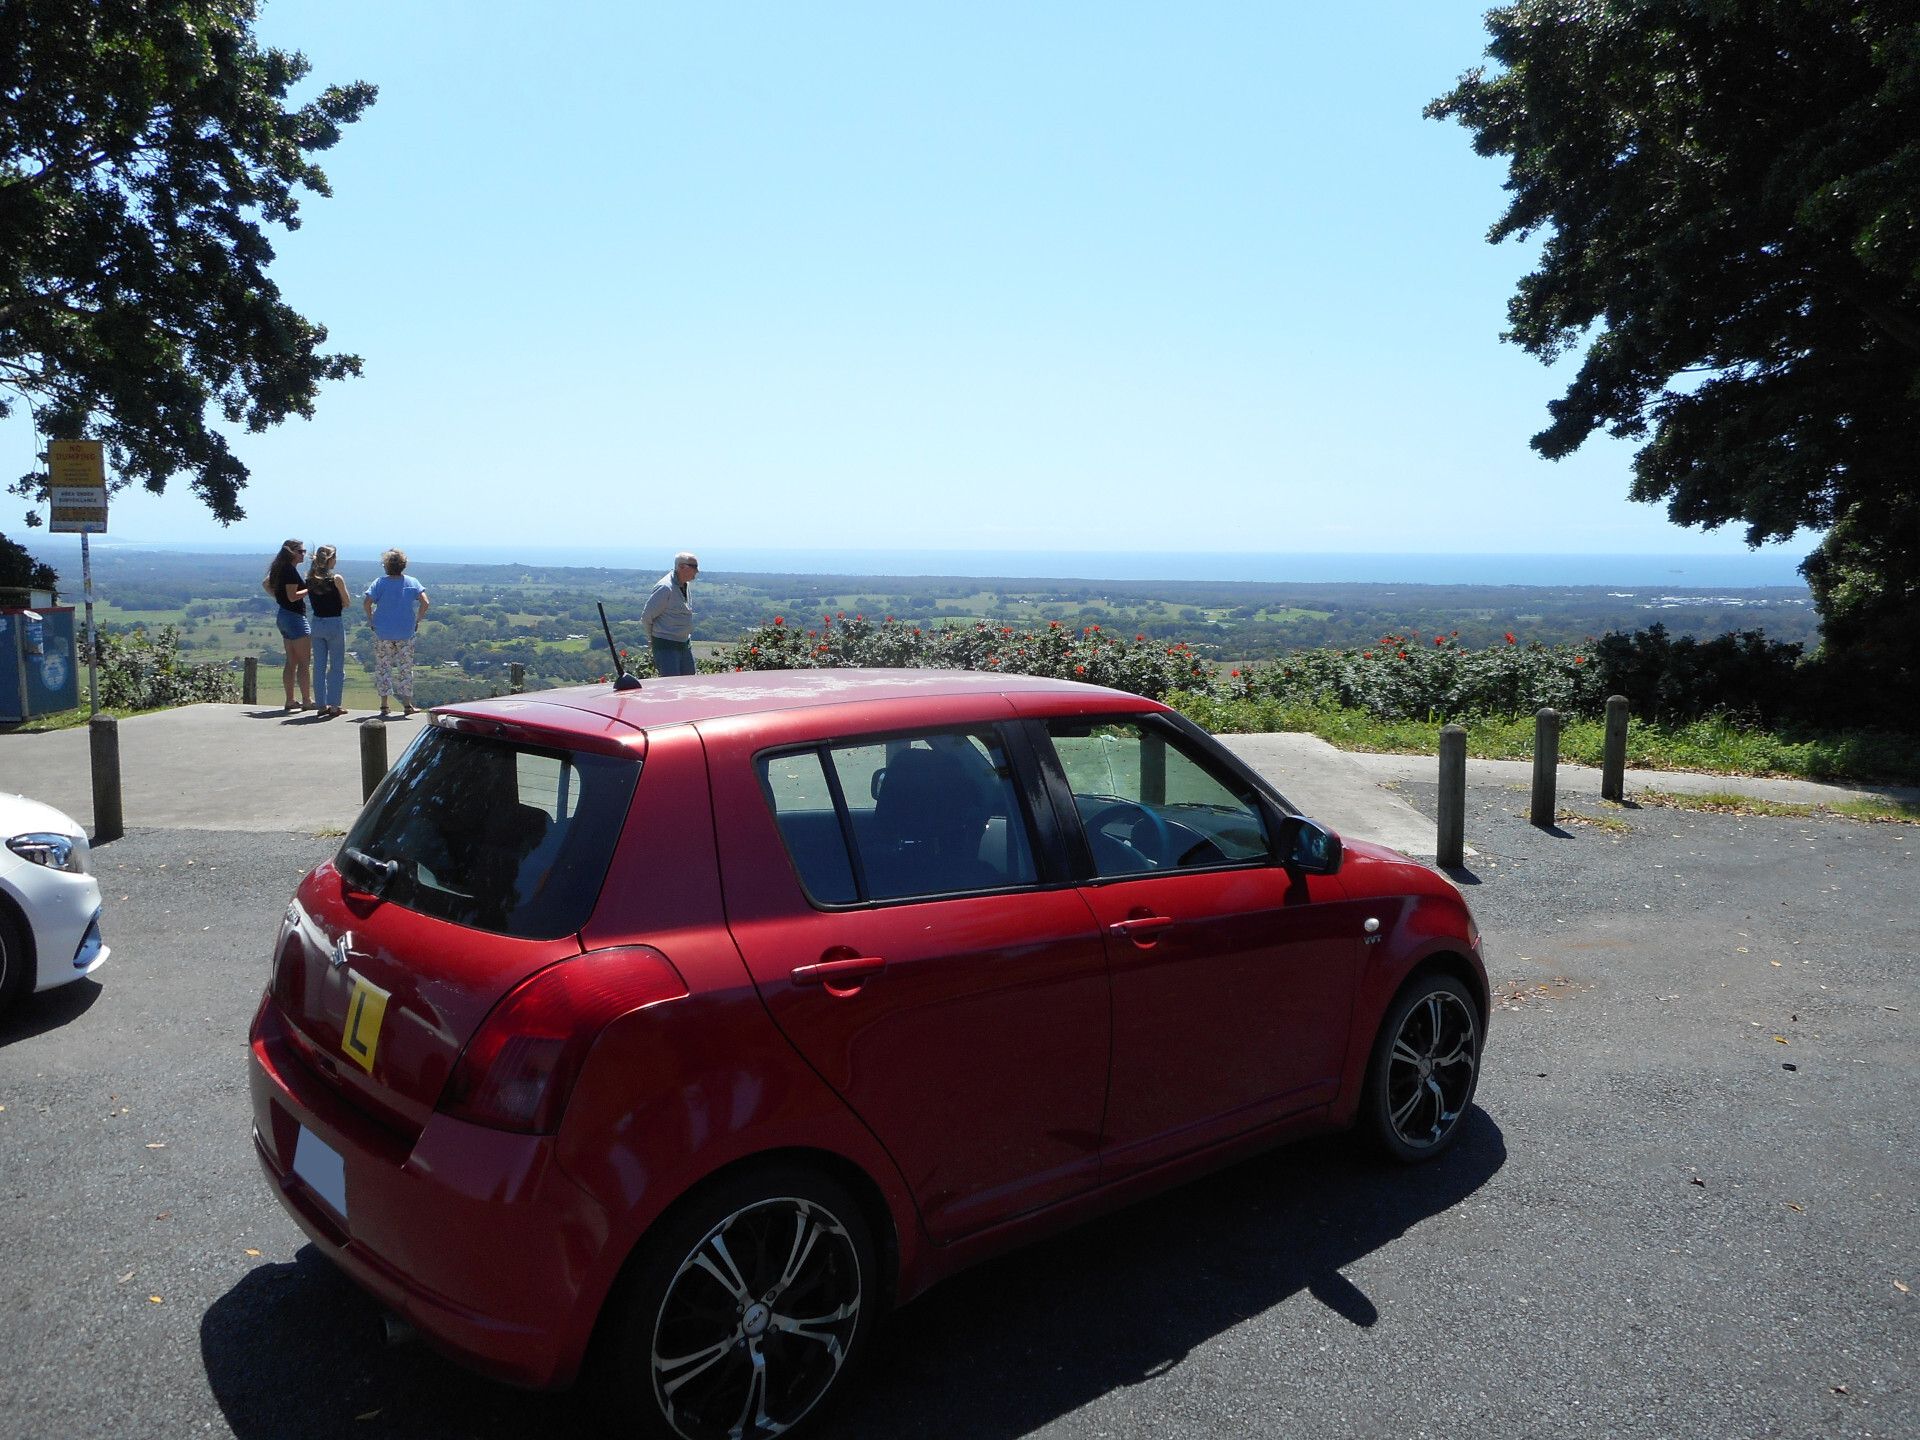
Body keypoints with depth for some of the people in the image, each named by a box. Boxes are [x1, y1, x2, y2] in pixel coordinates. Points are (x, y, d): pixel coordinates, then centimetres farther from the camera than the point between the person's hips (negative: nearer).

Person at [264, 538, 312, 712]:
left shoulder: (280, 568, 12)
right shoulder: (291, 570, -17)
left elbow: (267, 584, 27)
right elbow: (293, 596, -22)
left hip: (282, 615, 10)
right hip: (294, 616, -10)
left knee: (291, 662, 12)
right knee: (305, 662, -6)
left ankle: (290, 701, 14)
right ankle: (307, 700, -6)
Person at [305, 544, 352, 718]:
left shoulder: (310, 579, 2)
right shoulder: (336, 578, -12)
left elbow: (312, 601, 10)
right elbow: (346, 602, -4)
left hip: (317, 623, 5)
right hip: (334, 624, -5)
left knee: (319, 666, 11)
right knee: (336, 666, 4)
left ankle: (322, 705, 13)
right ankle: (334, 705, 5)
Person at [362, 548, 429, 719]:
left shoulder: (381, 582, -6)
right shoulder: (412, 582, -1)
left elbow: (366, 603, -14)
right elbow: (425, 603, -10)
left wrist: (371, 620, 0)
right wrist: (417, 621, 0)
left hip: (382, 633, -1)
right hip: (406, 634, 1)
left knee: (383, 668, 7)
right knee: (405, 668, 12)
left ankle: (384, 706, 5)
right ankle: (407, 703, 13)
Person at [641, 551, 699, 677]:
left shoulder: (685, 585, 10)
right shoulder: (665, 588, -18)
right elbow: (646, 617, -13)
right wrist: (652, 638, 1)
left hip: (685, 645, 9)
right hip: (666, 647, -9)